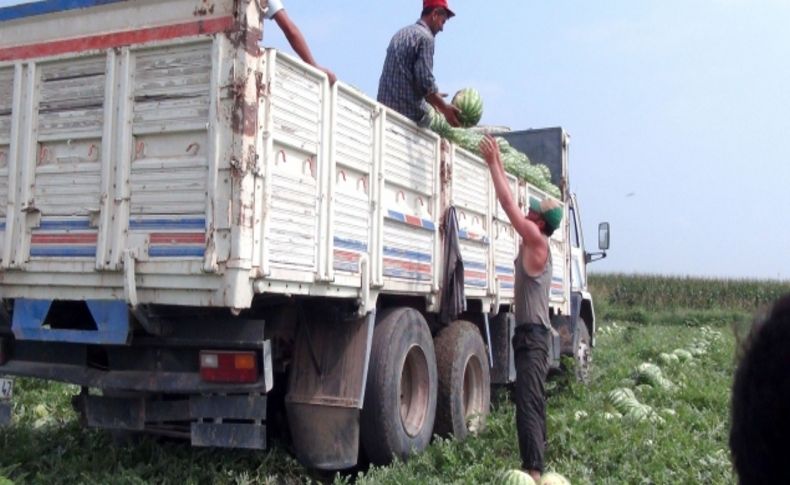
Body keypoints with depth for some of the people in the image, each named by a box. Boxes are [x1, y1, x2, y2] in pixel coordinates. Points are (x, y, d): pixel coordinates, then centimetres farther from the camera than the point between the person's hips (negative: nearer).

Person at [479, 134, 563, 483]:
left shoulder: (537, 241, -11)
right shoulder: (534, 243, 14)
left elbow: (508, 203, -13)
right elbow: (511, 202, 18)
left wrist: (493, 163, -8)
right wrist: (497, 161, 21)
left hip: (532, 335, -10)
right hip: (531, 334, 10)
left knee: (528, 404, -14)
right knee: (533, 402, 14)